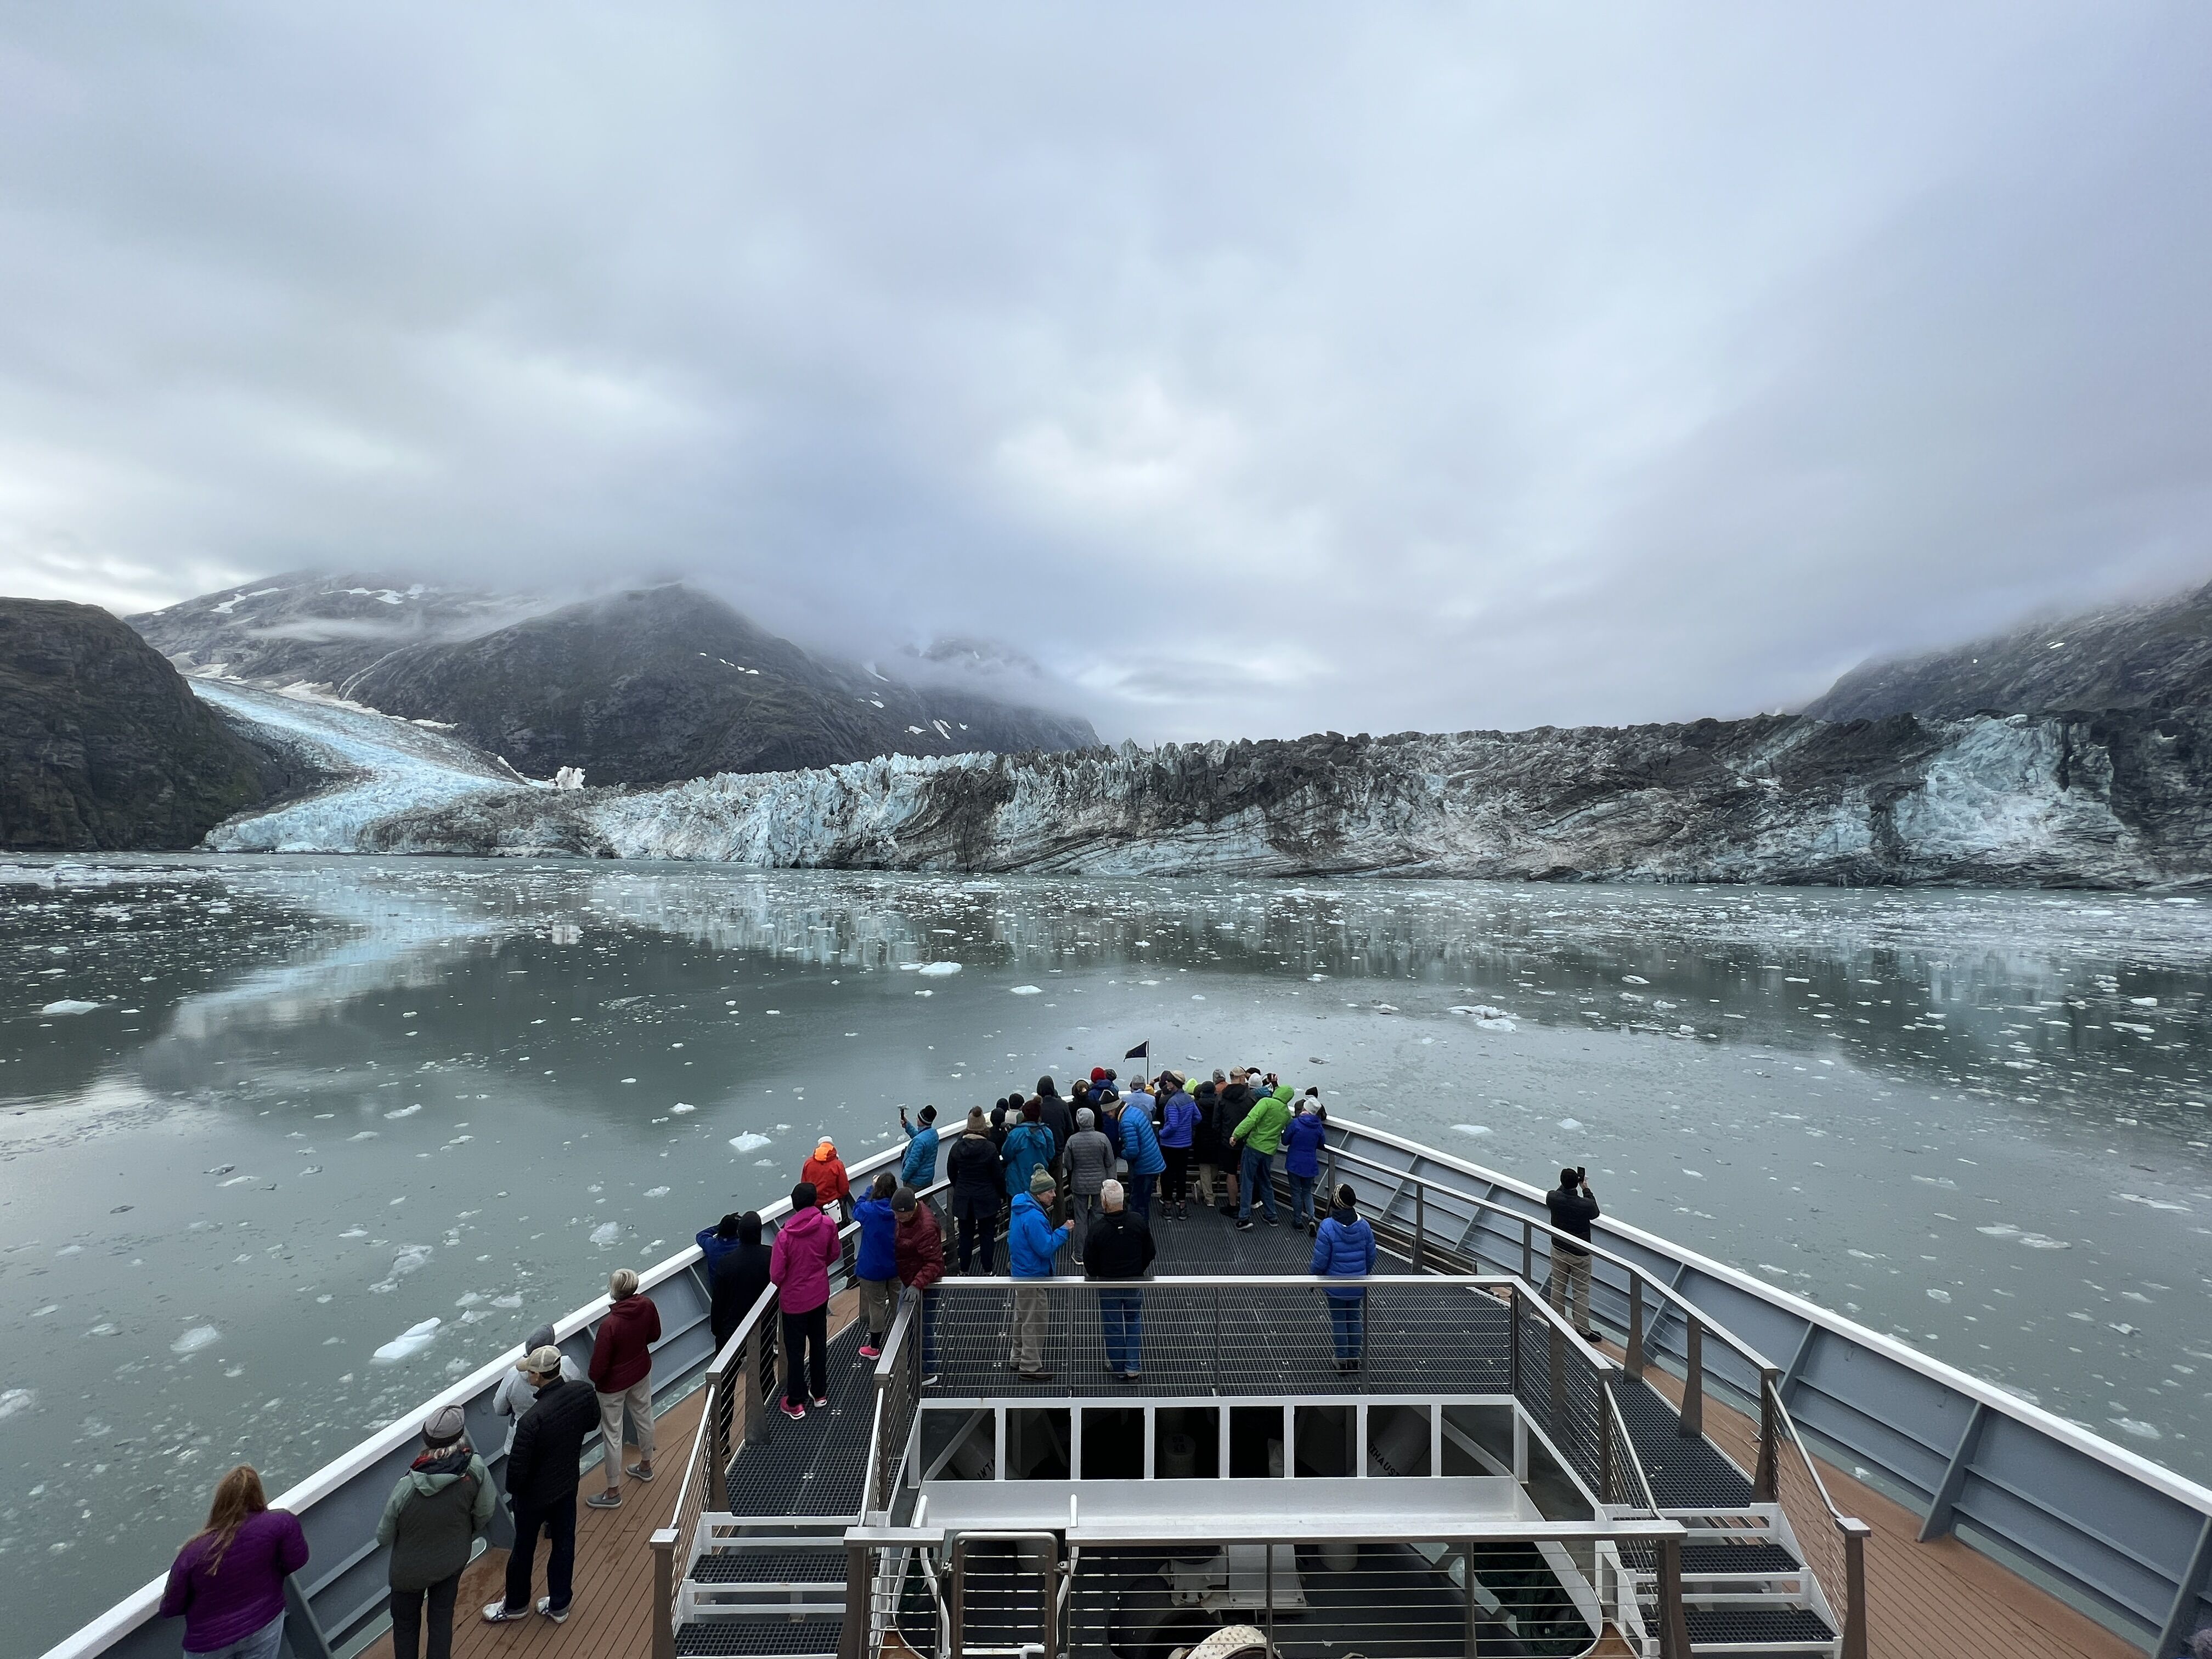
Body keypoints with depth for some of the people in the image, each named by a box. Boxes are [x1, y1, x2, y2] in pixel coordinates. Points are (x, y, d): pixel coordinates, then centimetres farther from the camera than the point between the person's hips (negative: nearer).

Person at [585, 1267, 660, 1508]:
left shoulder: (610, 1325, -35)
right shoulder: (647, 1305, -20)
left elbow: (599, 1365, -23)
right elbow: (654, 1336, -2)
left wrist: (591, 1375, -1)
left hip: (613, 1384, -6)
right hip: (642, 1372, 6)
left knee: (612, 1434, 13)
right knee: (644, 1417, 25)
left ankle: (613, 1492, 29)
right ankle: (645, 1465, 48)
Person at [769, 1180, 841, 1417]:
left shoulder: (785, 1234, -25)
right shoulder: (828, 1224, -17)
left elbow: (776, 1275, -17)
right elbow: (833, 1255, 0)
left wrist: (783, 1286, 5)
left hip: (794, 1299, -3)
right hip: (820, 1294, 3)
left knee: (795, 1349, 13)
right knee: (819, 1342, 21)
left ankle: (795, 1402, 25)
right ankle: (819, 1392, 35)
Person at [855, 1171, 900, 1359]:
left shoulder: (868, 1211, -24)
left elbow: (857, 1208, 1)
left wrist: (871, 1188, 3)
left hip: (873, 1268, -3)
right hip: (896, 1266, 3)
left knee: (876, 1306, 12)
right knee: (898, 1303, 20)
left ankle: (874, 1348, 27)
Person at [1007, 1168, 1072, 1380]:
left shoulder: (1022, 1209, 1)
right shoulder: (1034, 1217, -31)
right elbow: (1046, 1248, -28)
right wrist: (1064, 1231, -20)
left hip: (1020, 1272, 10)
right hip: (1033, 1277, -10)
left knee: (1022, 1317, 24)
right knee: (1035, 1322, 5)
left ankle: (1019, 1358, 40)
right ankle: (1031, 1367, 18)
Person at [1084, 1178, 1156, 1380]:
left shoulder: (1097, 1228, -23)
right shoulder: (1138, 1221, -16)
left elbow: (1090, 1263, -11)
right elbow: (1150, 1252, -2)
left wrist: (1095, 1275, 11)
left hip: (1108, 1284, -2)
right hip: (1135, 1281, 2)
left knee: (1112, 1326, 16)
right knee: (1134, 1321, 21)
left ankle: (1119, 1369, 30)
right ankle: (1134, 1367, 21)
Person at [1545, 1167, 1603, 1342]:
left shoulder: (1553, 1198, -19)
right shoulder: (1586, 1205, -27)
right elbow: (1595, 1213, -2)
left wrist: (1567, 1183, 9)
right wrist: (1586, 1189, 3)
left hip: (1558, 1250, 3)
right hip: (1580, 1255, -3)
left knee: (1557, 1287, 18)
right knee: (1581, 1292, 13)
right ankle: (1583, 1329, 24)